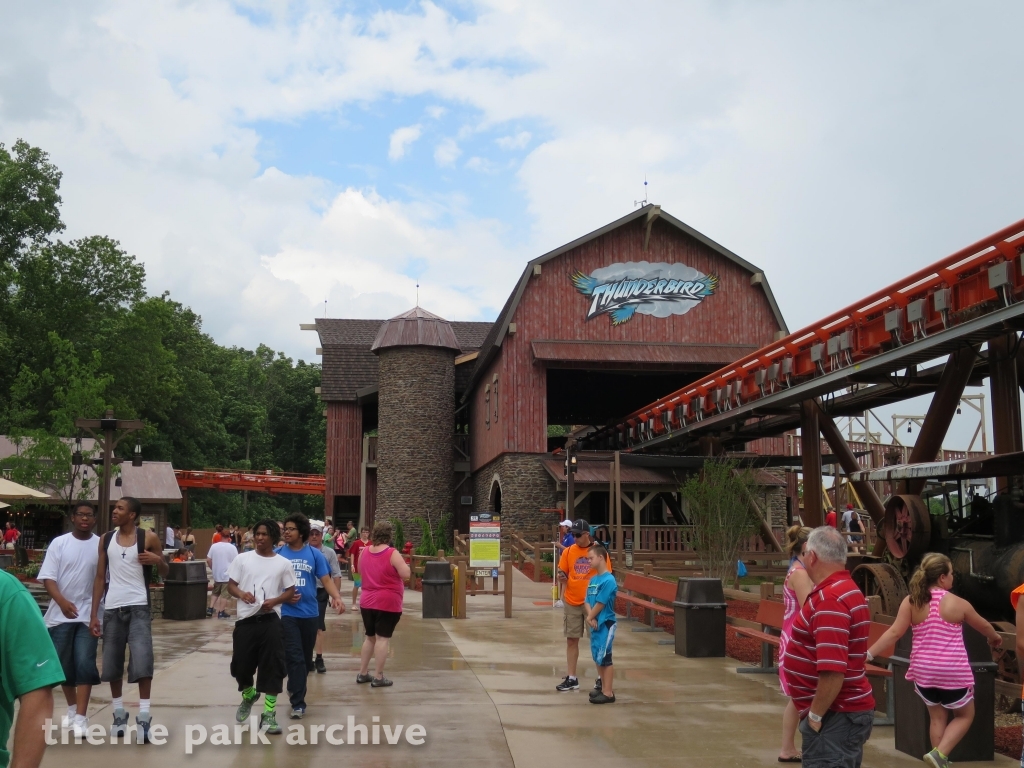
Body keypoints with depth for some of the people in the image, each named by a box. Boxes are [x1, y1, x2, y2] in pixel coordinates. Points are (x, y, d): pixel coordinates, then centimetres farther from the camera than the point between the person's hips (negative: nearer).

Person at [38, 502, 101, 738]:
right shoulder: (59, 543, -1)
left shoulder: (101, 545, -2)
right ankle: (72, 709, 31)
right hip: (61, 614, 2)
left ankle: (81, 717, -8)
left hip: (89, 615, -1)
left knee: (84, 664, -8)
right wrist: (62, 601, -22)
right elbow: (48, 577, -7)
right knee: (64, 664, 11)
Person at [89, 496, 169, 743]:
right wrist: (94, 614, 4)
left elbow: (165, 573, 7)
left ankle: (144, 718, -6)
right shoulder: (106, 539, 6)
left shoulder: (149, 538, -3)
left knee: (142, 662, -11)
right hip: (112, 608, 4)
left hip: (138, 608, -4)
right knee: (112, 665, 8)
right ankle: (119, 715, 22)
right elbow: (100, 577, 9)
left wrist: (158, 560, -17)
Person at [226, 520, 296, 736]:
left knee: (272, 667, -4)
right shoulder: (242, 559, 5)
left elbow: (290, 591, 6)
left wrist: (274, 601, -13)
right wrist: (242, 594, -16)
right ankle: (248, 696, 38)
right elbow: (231, 585, 6)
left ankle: (269, 714, 4)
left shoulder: (283, 563, 3)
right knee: (240, 664, 6)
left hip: (270, 620, -1)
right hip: (245, 620, 1)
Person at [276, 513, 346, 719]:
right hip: (287, 613, -2)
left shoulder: (314, 554, 0)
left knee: (306, 657, 14)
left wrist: (337, 598, -20)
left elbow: (326, 580, -3)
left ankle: (294, 689, 37)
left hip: (310, 613, 2)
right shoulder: (277, 554, -1)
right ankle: (298, 703, -3)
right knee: (295, 658, -7)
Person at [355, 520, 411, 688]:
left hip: (367, 602, 6)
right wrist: (403, 564, -1)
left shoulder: (364, 552, 5)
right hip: (388, 603, -6)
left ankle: (362, 673, 22)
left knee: (369, 637, 18)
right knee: (383, 639, -2)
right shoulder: (392, 553, -15)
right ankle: (378, 677, 0)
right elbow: (406, 574, -19)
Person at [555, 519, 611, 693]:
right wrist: (561, 577, -13)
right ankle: (572, 679, 14)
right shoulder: (568, 552, 2)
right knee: (571, 640, 6)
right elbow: (563, 575, 9)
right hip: (572, 603, 3)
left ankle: (602, 678, 16)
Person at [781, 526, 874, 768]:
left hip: (835, 717, -10)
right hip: (846, 711, 10)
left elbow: (833, 671, -29)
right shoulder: (846, 589, 12)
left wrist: (815, 715, -18)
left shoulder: (830, 599, -22)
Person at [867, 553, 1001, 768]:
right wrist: (995, 637, 35)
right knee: (965, 715, 17)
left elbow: (894, 633, -11)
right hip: (953, 672, -3)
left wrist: (869, 654, -9)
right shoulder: (958, 603, -6)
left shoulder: (910, 602, -4)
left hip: (924, 671, 3)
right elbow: (983, 625, 13)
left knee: (938, 717, 20)